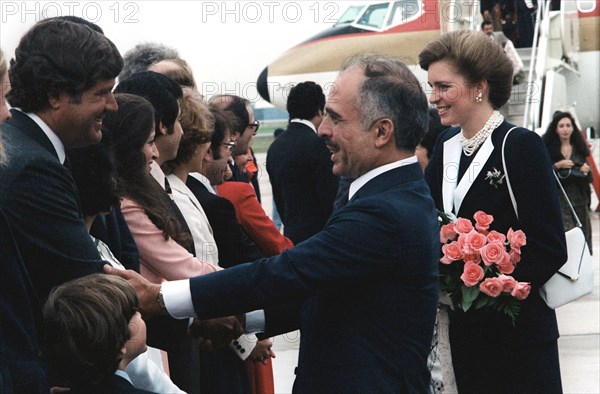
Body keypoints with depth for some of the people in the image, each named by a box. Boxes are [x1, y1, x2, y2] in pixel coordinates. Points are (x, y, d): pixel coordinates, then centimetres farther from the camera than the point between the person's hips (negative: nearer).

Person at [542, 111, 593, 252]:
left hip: (579, 199, 4)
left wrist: (587, 170, -4)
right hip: (558, 199, -4)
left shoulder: (579, 149, 12)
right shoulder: (548, 148, 0)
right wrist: (557, 165, -14)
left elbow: (588, 179, 17)